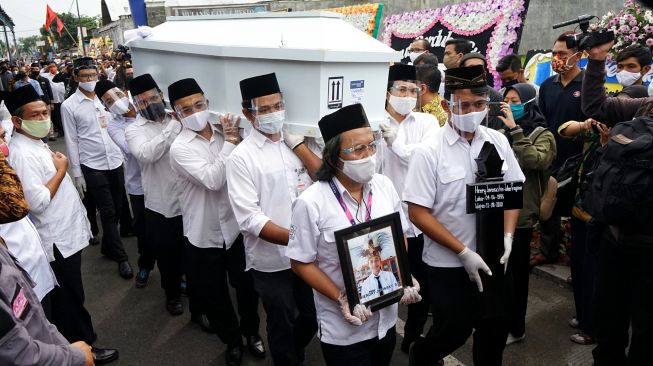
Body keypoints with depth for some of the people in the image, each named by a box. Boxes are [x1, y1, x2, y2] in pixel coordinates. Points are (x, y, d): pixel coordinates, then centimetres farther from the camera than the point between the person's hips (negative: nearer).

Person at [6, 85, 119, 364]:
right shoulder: (21, 153, -23)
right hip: (57, 239, -9)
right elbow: (38, 201, -29)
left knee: (70, 296, 23)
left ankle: (80, 335, 40)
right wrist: (61, 170, -19)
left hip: (66, 232, 9)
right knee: (69, 298, 6)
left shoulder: (36, 143, 9)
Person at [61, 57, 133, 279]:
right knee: (107, 213, 0)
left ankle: (108, 247, 33)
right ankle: (121, 257, 12)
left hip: (115, 161, 5)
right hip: (92, 167, -4)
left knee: (117, 209, 13)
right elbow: (71, 142, -4)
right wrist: (77, 174, -5)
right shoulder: (69, 106, -5)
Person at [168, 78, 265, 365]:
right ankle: (232, 339, 41)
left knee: (247, 286, 19)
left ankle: (251, 331, 46)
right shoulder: (180, 148, -15)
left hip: (236, 227, 3)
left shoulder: (223, 132, -2)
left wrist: (236, 140, -14)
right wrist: (230, 143, -21)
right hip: (204, 235, -2)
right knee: (214, 295, 15)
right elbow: (212, 180, -27)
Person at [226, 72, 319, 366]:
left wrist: (298, 143, -14)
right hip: (271, 260, -4)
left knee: (314, 317, 22)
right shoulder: (241, 157, -10)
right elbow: (249, 220, -17)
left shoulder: (295, 144, 5)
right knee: (282, 325, 16)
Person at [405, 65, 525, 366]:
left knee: (496, 328, 16)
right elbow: (418, 213, -16)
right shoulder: (430, 152, -15)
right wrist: (463, 252, -17)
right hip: (448, 262, -4)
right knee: (455, 330, 10)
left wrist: (508, 236, -7)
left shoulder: (498, 141, -2)